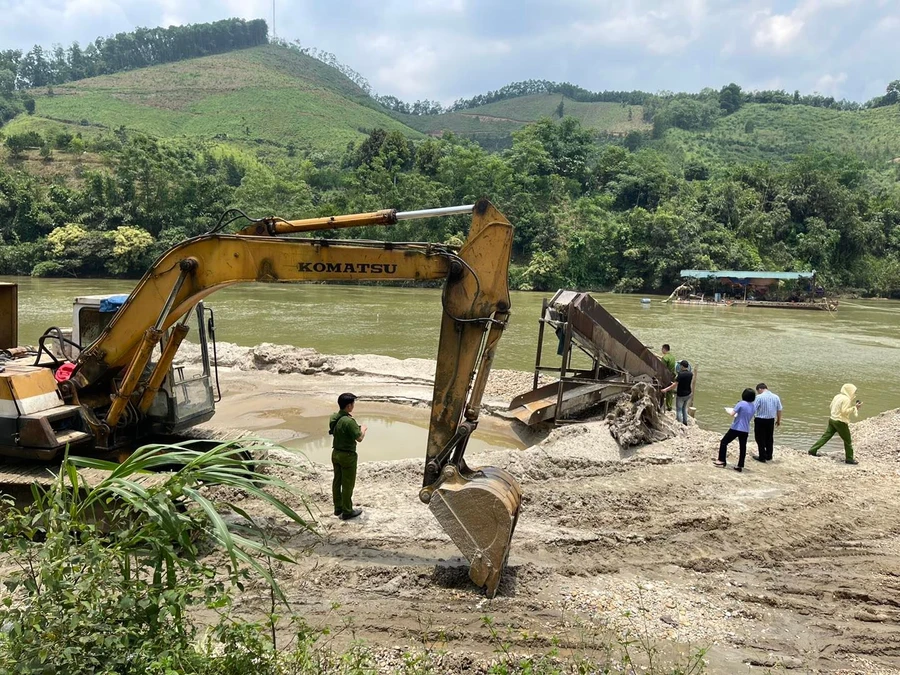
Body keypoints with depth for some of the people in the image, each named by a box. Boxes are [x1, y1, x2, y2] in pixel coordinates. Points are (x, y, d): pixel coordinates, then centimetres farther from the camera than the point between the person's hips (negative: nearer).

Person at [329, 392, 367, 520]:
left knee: (337, 481, 17)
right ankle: (347, 512, 13)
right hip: (347, 455, -8)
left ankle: (338, 507, 29)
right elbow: (359, 438, -21)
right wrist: (363, 429, -2)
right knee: (348, 484, 4)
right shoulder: (349, 421, -27)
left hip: (336, 453, 8)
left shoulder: (333, 418, -1)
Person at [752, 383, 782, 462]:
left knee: (760, 439, 6)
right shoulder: (776, 397, 3)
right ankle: (769, 456, 27)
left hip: (760, 420, -5)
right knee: (769, 439, 18)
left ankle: (762, 457, 9)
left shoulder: (759, 397, -14)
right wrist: (778, 420, 20)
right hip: (771, 420, 5)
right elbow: (779, 410, 8)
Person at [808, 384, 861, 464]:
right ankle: (849, 458, 13)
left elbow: (832, 406, 16)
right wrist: (854, 407, -16)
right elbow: (845, 411, -21)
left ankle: (813, 450, 9)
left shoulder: (838, 396, 9)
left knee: (826, 436, 11)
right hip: (840, 422, -8)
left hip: (832, 419, 8)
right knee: (848, 441, 6)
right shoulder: (846, 399, -16)